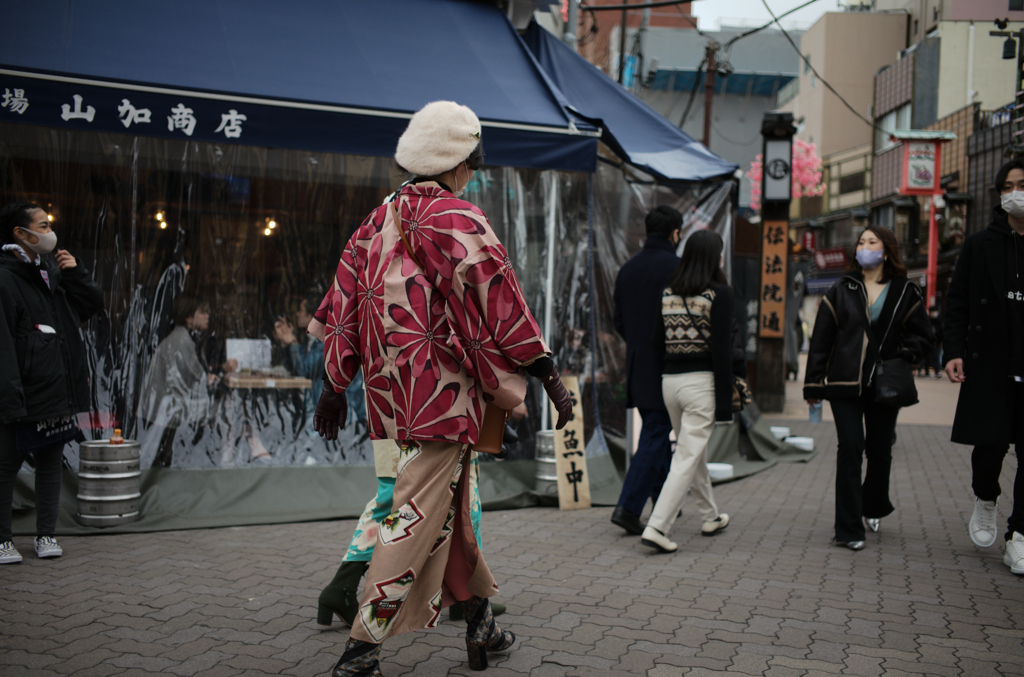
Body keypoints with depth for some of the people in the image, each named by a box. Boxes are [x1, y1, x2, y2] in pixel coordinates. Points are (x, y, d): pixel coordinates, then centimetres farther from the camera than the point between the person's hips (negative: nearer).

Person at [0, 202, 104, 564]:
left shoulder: (54, 271, 12)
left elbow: (92, 304, 19)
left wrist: (76, 273, 1)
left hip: (59, 394, 7)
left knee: (50, 464, 14)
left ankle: (46, 534, 24)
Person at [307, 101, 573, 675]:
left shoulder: (380, 219, 12)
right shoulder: (460, 222, -12)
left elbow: (345, 302, 14)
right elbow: (500, 306, -15)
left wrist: (335, 385, 19)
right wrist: (550, 377, -9)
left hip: (390, 391, 9)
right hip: (442, 393, -9)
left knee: (450, 508, 19)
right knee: (418, 518, -2)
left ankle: (481, 623, 32)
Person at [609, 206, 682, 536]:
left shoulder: (627, 269, 8)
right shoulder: (677, 268, -12)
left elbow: (618, 320, 11)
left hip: (637, 363, 7)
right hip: (667, 367, -7)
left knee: (657, 432, 17)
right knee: (656, 436, -2)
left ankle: (664, 502, 26)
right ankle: (628, 507, -8)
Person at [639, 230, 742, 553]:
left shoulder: (668, 293, 6)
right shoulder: (719, 294, -10)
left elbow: (657, 342, 5)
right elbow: (721, 351, -13)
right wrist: (724, 403, -11)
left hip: (669, 380, 6)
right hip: (702, 381, -6)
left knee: (694, 451, 21)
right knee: (688, 457, -2)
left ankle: (711, 517, 36)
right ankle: (656, 527, -9)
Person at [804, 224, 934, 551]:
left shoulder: (906, 293, 6)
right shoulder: (841, 291, 5)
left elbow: (924, 337, 11)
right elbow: (820, 340, 4)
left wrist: (901, 355, -9)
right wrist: (813, 384, 1)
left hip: (885, 385, 1)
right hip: (845, 382, -1)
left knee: (880, 451, 8)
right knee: (851, 448, -8)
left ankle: (873, 505, 39)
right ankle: (849, 529, -2)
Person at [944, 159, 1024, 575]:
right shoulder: (979, 246, 8)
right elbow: (957, 302, 7)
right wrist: (953, 351, -4)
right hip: (990, 367, 0)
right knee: (990, 444, 0)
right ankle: (985, 501, 31)